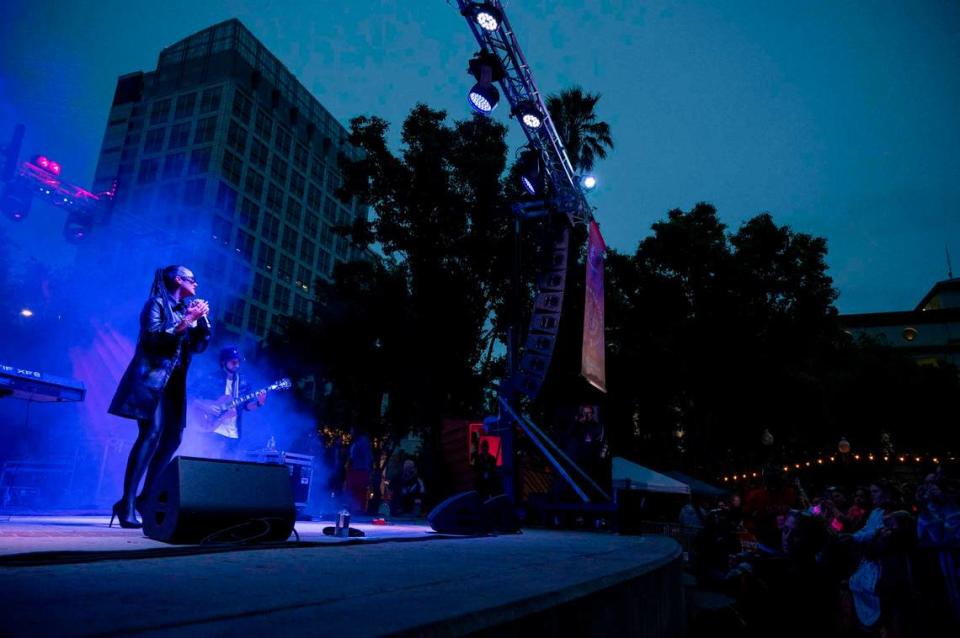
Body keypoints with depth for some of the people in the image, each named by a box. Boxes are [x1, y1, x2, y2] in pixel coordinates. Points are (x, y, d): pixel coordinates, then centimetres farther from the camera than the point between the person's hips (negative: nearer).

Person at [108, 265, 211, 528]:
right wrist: (186, 320, -15)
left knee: (172, 438, 5)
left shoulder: (185, 309, 18)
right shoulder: (156, 304, -1)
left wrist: (201, 318, 2)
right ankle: (127, 504, -18)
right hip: (151, 378, -8)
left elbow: (198, 346, 14)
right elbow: (154, 337, -16)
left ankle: (145, 498, 14)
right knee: (151, 433, -19)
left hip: (174, 382, 8)